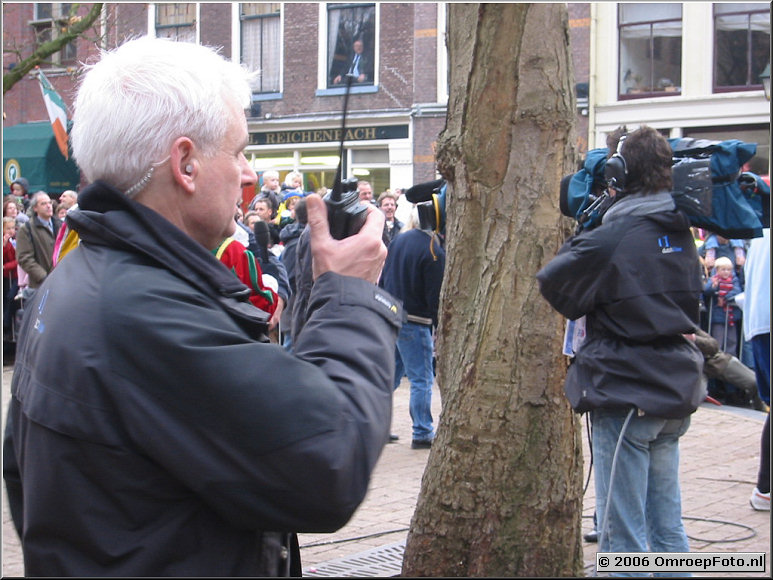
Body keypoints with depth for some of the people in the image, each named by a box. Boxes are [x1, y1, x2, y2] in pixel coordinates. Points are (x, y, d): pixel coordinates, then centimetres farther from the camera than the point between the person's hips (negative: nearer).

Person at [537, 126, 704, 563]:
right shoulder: (682, 233, 6)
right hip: (677, 393, 7)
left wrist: (577, 242, 6)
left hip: (627, 395, -7)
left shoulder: (611, 237, -15)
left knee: (623, 534, -1)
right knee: (667, 527, 15)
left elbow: (553, 289, -8)